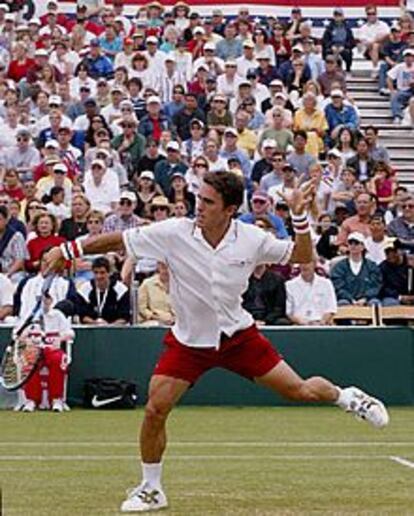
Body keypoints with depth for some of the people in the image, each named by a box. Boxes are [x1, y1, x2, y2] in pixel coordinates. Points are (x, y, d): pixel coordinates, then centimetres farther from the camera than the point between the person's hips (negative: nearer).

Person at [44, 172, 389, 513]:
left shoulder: (252, 239, -14)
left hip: (237, 334, 0)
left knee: (299, 390, -1)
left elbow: (302, 256, -3)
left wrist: (300, 218, -20)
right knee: (155, 411, -11)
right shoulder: (174, 233, -19)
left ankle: (347, 397, 34)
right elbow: (120, 241, -13)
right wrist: (68, 251, -18)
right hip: (189, 341, 0)